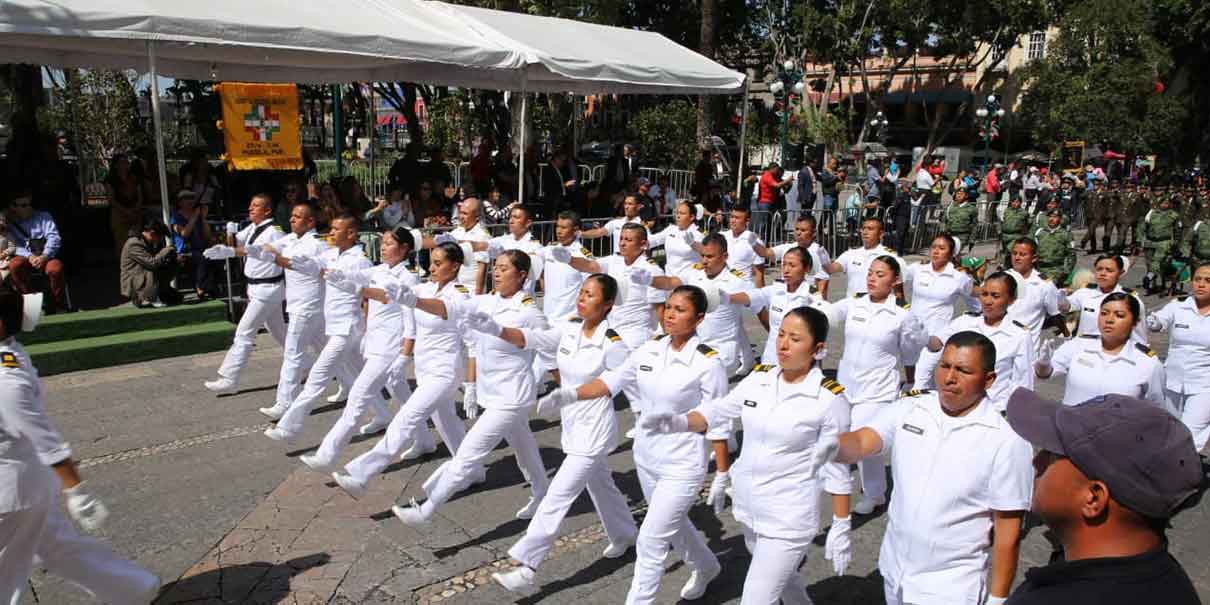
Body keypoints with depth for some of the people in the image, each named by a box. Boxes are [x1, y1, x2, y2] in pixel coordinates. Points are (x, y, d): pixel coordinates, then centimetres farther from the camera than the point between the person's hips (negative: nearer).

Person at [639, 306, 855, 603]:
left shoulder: (830, 399, -16)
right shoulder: (758, 379, -1)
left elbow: (836, 469, -11)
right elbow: (716, 411, -2)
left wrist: (841, 527, -7)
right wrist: (679, 421, -22)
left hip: (788, 520, -6)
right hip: (748, 509, 6)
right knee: (782, 579, 28)